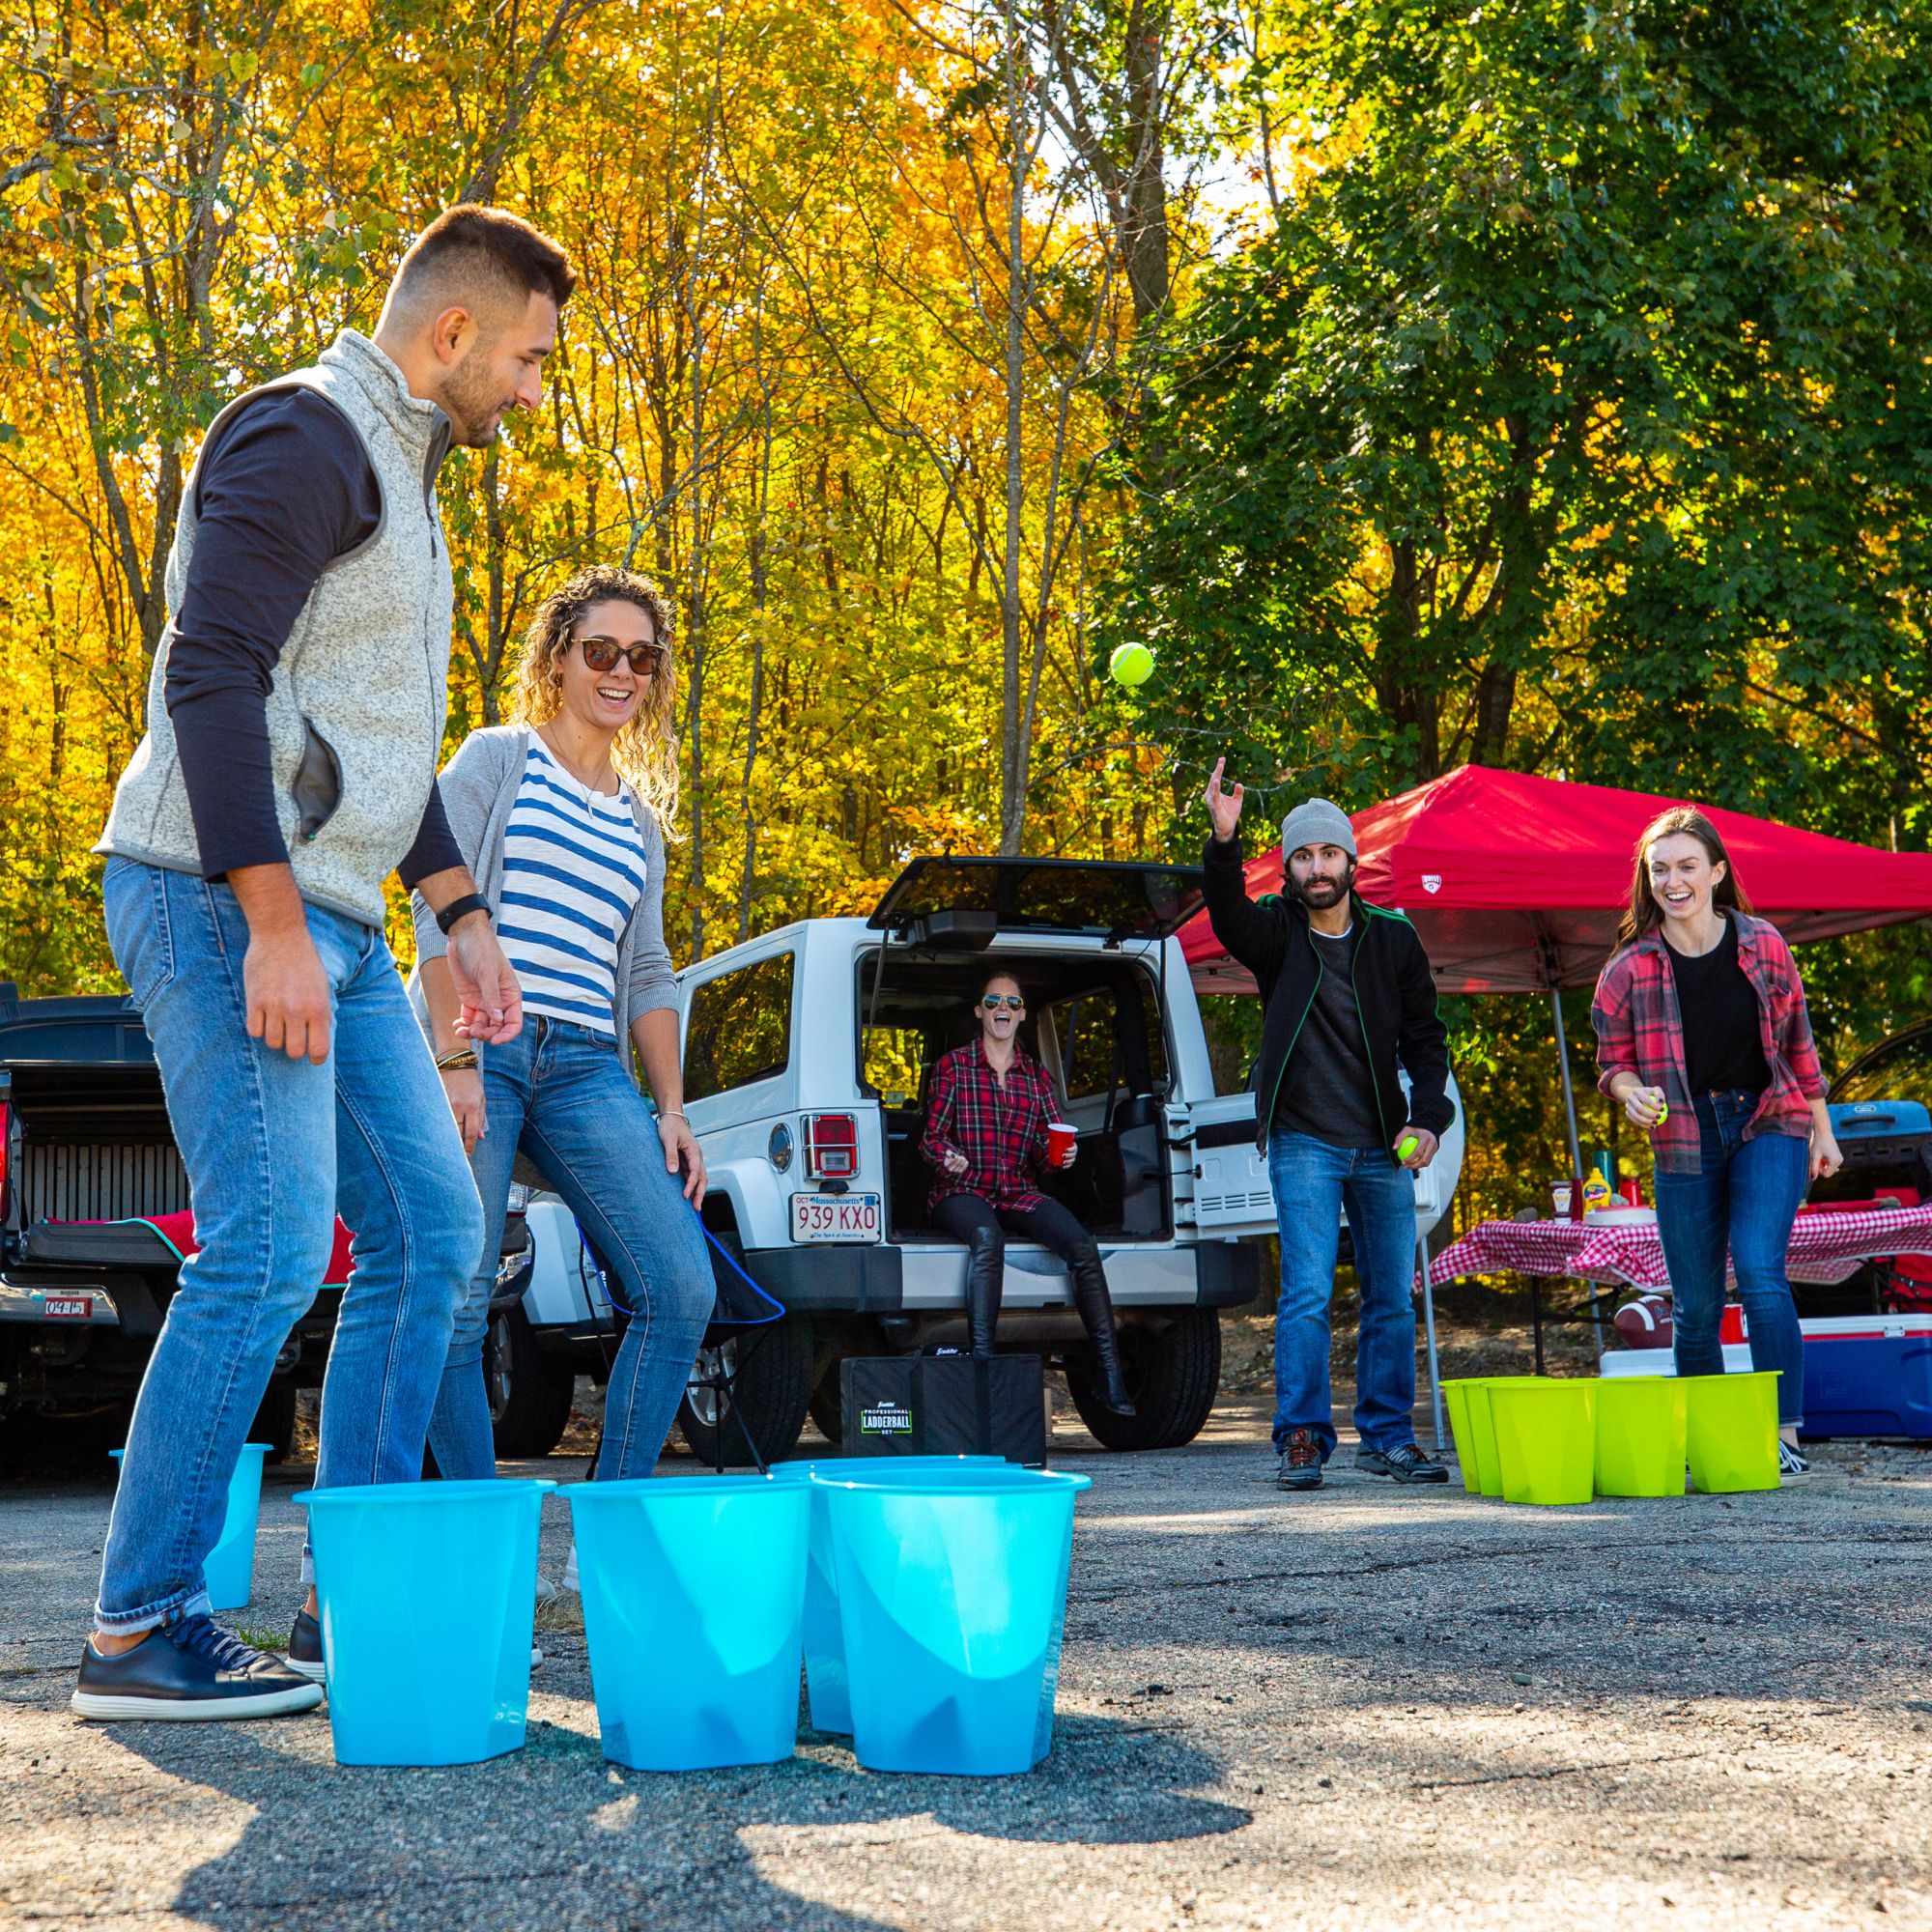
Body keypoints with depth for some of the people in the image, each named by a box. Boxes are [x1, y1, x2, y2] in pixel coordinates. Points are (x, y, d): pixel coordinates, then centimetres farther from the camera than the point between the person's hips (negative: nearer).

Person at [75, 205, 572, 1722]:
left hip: (332, 928, 10)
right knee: (271, 1245, -15)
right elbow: (214, 676, -20)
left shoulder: (401, 475, 22)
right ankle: (136, 1631, -6)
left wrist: (460, 912, 23)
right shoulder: (306, 436, -9)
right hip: (226, 907, -10)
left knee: (432, 1231, 9)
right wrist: (274, 925, -25)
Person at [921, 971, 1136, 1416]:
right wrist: (947, 1158, -19)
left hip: (1019, 1194, 3)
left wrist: (1060, 1154, -9)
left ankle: (1109, 1374, -26)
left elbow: (1046, 1147, 15)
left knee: (1081, 1244, -26)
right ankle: (981, 1363, -44)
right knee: (987, 1237, -40)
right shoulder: (953, 1066, 8)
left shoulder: (1036, 1075, 18)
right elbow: (931, 1136, 3)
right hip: (962, 1192, -3)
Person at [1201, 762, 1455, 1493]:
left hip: (1383, 1149, 3)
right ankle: (1302, 1439, -4)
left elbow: (1426, 1036, 10)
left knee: (1392, 1297, 6)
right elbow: (1229, 916, -25)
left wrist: (1427, 1118, -5)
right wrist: (1223, 842, -44)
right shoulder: (1276, 933, -2)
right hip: (1304, 1142, -3)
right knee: (1306, 1292, -10)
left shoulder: (1392, 938, 5)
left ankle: (1386, 1436, 15)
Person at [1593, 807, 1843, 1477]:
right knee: (1696, 1305, 3)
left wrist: (1821, 1128, 14)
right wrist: (1632, 1092, -18)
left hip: (1769, 1125, -1)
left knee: (1761, 1273, -18)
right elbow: (1614, 1061, 5)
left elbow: (1797, 1040, 10)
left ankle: (1785, 1437, -14)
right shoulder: (1629, 969, -4)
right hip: (1685, 1140, 1)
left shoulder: (1763, 944, 0)